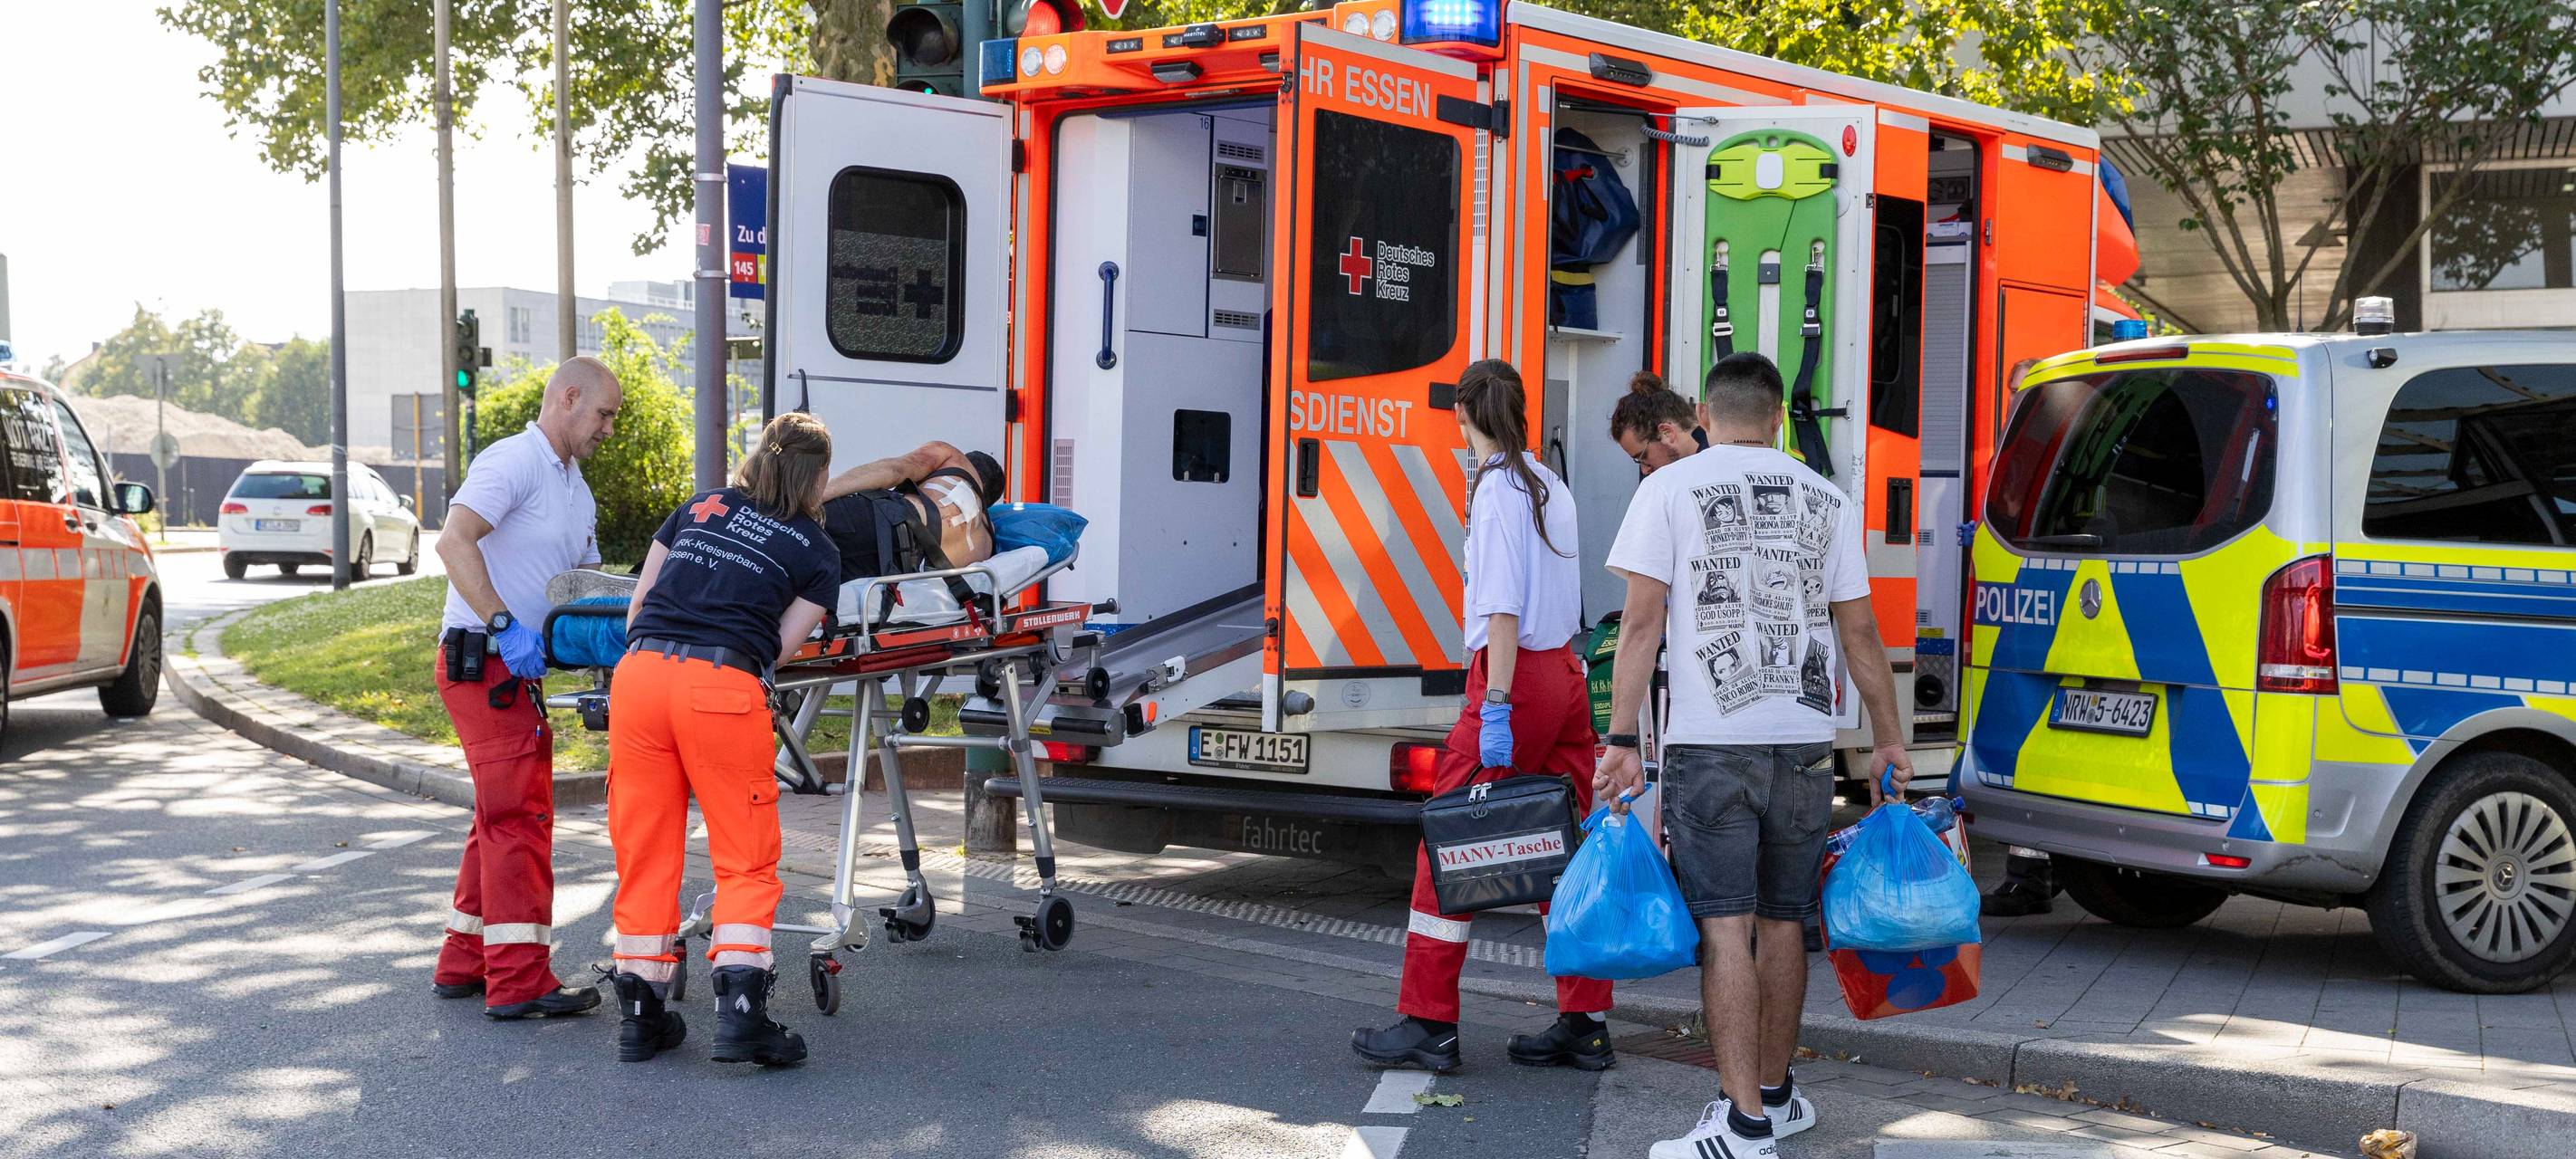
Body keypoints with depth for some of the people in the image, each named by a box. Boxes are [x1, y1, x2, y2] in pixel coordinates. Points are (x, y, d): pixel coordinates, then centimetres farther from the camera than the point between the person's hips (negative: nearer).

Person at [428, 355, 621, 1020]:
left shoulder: (576, 490, 19)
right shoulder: (514, 462, -11)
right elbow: (454, 542, -24)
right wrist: (504, 625, -30)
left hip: (520, 668, 10)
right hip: (483, 661, -10)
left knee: (502, 817, 16)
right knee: (519, 816, -11)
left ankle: (464, 963, 25)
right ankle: (520, 982, -9)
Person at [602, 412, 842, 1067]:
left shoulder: (699, 507, 22)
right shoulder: (818, 552, 12)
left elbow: (638, 602, 22)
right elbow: (779, 646, 6)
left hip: (638, 673, 4)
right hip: (723, 687, -4)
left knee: (644, 853, 10)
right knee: (746, 860, 6)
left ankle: (641, 1016, 15)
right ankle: (739, 1009, -5)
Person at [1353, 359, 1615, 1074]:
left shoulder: (1496, 488, -11)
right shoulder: (1552, 486, 14)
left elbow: (1504, 608, -18)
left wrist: (1494, 709, -20)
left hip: (1518, 674, -8)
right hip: (1566, 673, 8)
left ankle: (1428, 1023, 1)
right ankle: (1584, 1025, 13)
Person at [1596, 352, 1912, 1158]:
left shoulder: (1669, 489, 1)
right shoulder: (1827, 501, 10)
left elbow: (1643, 621, -5)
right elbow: (1859, 632, 10)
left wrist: (1621, 739, -5)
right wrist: (1889, 741, 18)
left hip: (1710, 744, -3)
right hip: (1803, 742, 4)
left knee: (1724, 929, -4)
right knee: (1781, 923, 15)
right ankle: (1775, 1093, 27)